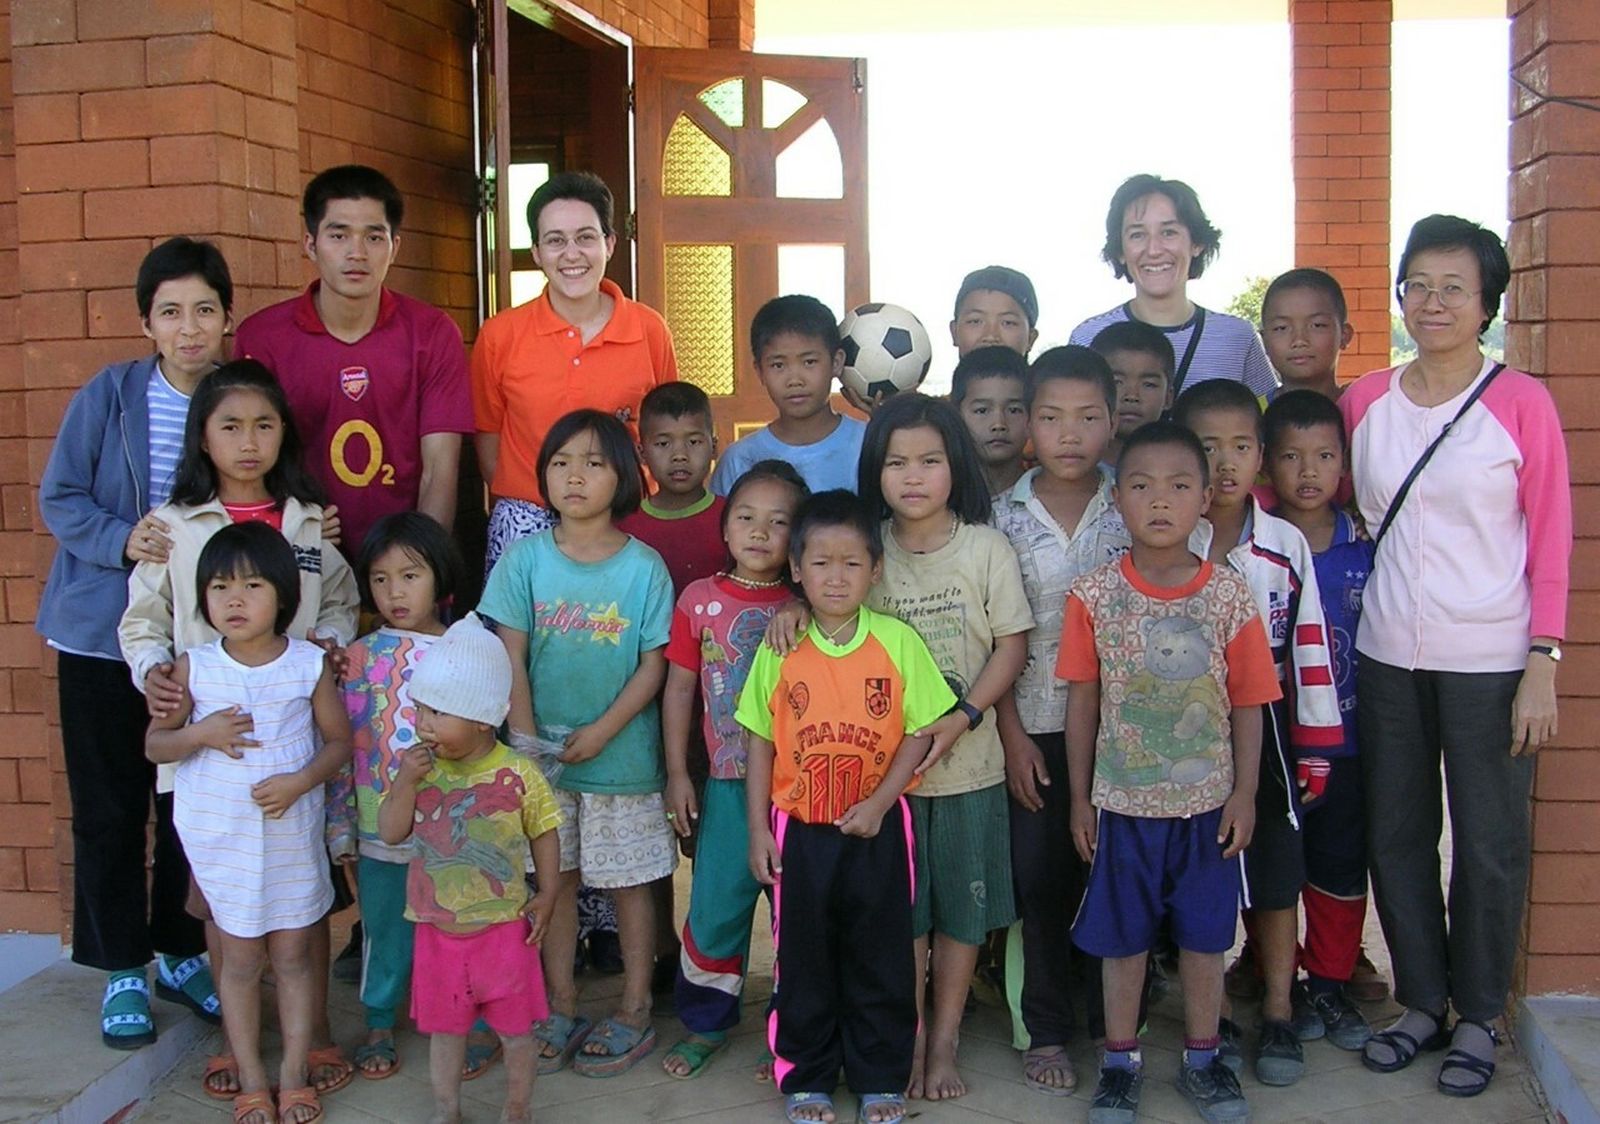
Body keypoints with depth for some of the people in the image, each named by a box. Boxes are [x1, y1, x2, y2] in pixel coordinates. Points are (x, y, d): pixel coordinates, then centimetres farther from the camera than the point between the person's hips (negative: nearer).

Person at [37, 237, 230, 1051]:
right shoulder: (107, 396, -9)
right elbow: (58, 499, -6)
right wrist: (121, 542, -22)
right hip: (101, 634, -2)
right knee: (109, 808, 6)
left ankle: (178, 951, 30)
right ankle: (122, 971, 21)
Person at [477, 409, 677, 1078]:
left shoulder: (643, 566, -7)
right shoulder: (525, 557, -2)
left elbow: (654, 664, -7)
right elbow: (510, 654, -3)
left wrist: (601, 732, -15)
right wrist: (525, 736, -11)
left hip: (622, 752, -2)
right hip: (545, 752, 2)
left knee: (629, 881, 8)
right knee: (555, 876, 12)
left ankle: (635, 1011, 21)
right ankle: (560, 1006, 26)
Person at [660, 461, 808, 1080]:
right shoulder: (701, 599, 1)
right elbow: (679, 688, 5)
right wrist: (677, 773, 3)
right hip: (729, 782, 1)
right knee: (715, 906, 6)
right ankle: (705, 1022, 25)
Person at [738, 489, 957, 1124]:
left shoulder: (898, 642, -7)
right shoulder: (779, 649, -4)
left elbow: (919, 732, -5)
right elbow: (760, 743, 2)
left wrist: (878, 803, -15)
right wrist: (759, 829, -1)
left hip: (877, 828, -1)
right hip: (799, 829, 1)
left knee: (881, 959, 11)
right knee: (804, 959, 12)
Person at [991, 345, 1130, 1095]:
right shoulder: (1003, 516, -1)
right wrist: (1011, 735, -6)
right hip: (1036, 726, 0)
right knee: (1041, 878, 6)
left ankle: (1113, 1022, 24)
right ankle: (1045, 1032, 20)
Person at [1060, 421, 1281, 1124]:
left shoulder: (1229, 596, -6)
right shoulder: (1094, 597, -7)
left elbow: (1247, 703, 0)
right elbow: (1082, 700, -1)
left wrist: (1245, 793, -2)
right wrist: (1079, 799, 1)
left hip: (1208, 801, 1)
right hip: (1123, 802, 0)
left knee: (1206, 934, 13)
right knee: (1122, 937, 11)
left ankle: (1201, 1060, 32)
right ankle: (1120, 1061, 28)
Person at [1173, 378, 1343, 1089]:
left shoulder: (1286, 545, -1)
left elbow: (1309, 645, 1)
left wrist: (1315, 744, 1)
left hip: (1265, 732, 1)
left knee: (1274, 872, 9)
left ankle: (1279, 1014, 23)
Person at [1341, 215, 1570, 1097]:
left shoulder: (1520, 403, -5)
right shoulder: (1365, 401, 5)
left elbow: (1551, 541, -5)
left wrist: (1542, 665, -9)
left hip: (1488, 660, -3)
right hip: (1386, 657, 4)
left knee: (1490, 844, 5)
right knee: (1395, 837, 12)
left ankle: (1477, 1017, 23)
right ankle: (1420, 1003, 28)